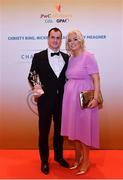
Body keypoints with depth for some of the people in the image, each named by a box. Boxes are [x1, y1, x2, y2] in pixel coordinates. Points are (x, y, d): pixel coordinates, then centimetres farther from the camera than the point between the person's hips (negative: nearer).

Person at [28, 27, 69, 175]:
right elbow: (31, 76, -1)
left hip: (62, 100, 3)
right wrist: (35, 85, -20)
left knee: (59, 130, 17)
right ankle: (44, 161, 28)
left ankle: (58, 156, 38)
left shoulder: (66, 57, 6)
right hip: (45, 100, -3)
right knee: (44, 131, 10)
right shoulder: (38, 57, -4)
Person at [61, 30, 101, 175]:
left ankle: (86, 160, 20)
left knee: (83, 127, 3)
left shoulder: (88, 56, -9)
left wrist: (96, 98, -22)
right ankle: (78, 156, 31)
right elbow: (69, 78, 12)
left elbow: (96, 79, -13)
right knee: (74, 127, 13)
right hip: (70, 97, 6)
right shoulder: (70, 59, 11)